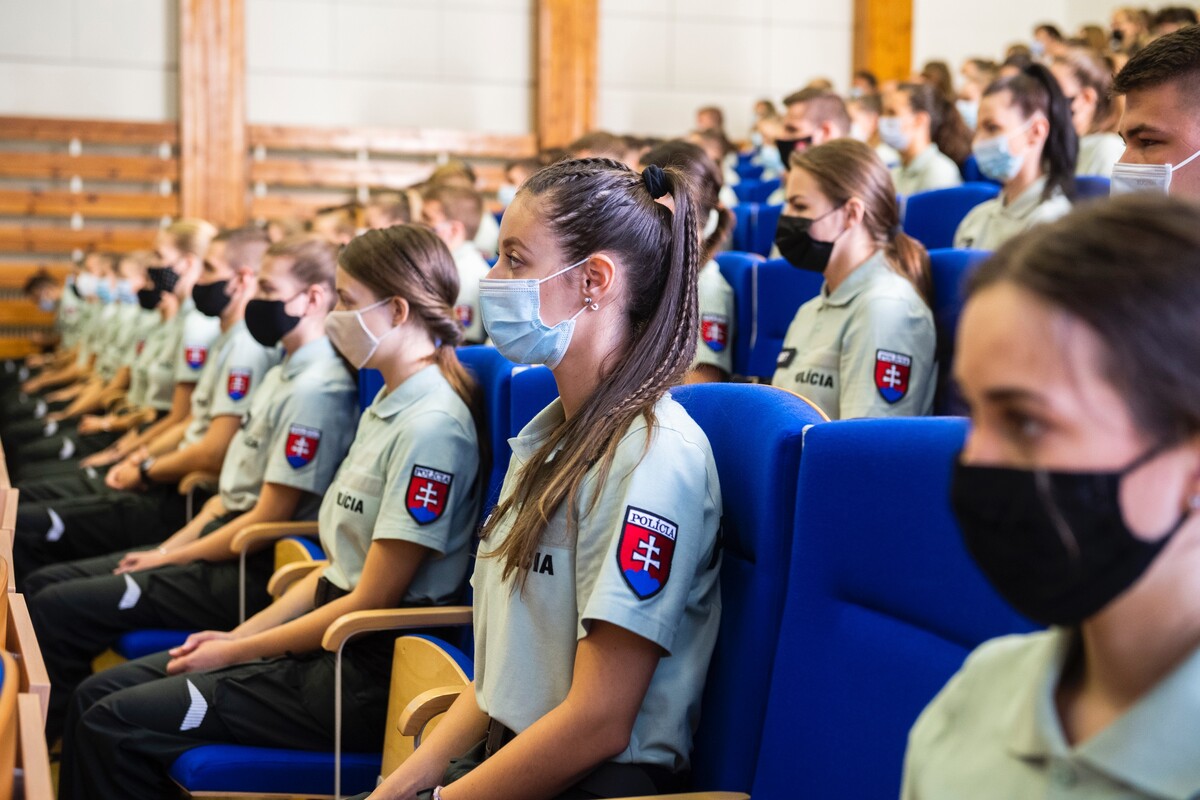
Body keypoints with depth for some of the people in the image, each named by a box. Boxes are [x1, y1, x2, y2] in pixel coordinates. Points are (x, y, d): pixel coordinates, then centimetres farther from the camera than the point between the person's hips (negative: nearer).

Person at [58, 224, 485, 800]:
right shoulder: (387, 407, 15)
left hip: (370, 675, -10)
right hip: (332, 640, 10)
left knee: (116, 727, -15)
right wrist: (240, 634, 7)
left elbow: (373, 601, -17)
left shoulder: (431, 426, -17)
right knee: (96, 696, 3)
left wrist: (238, 652, -9)